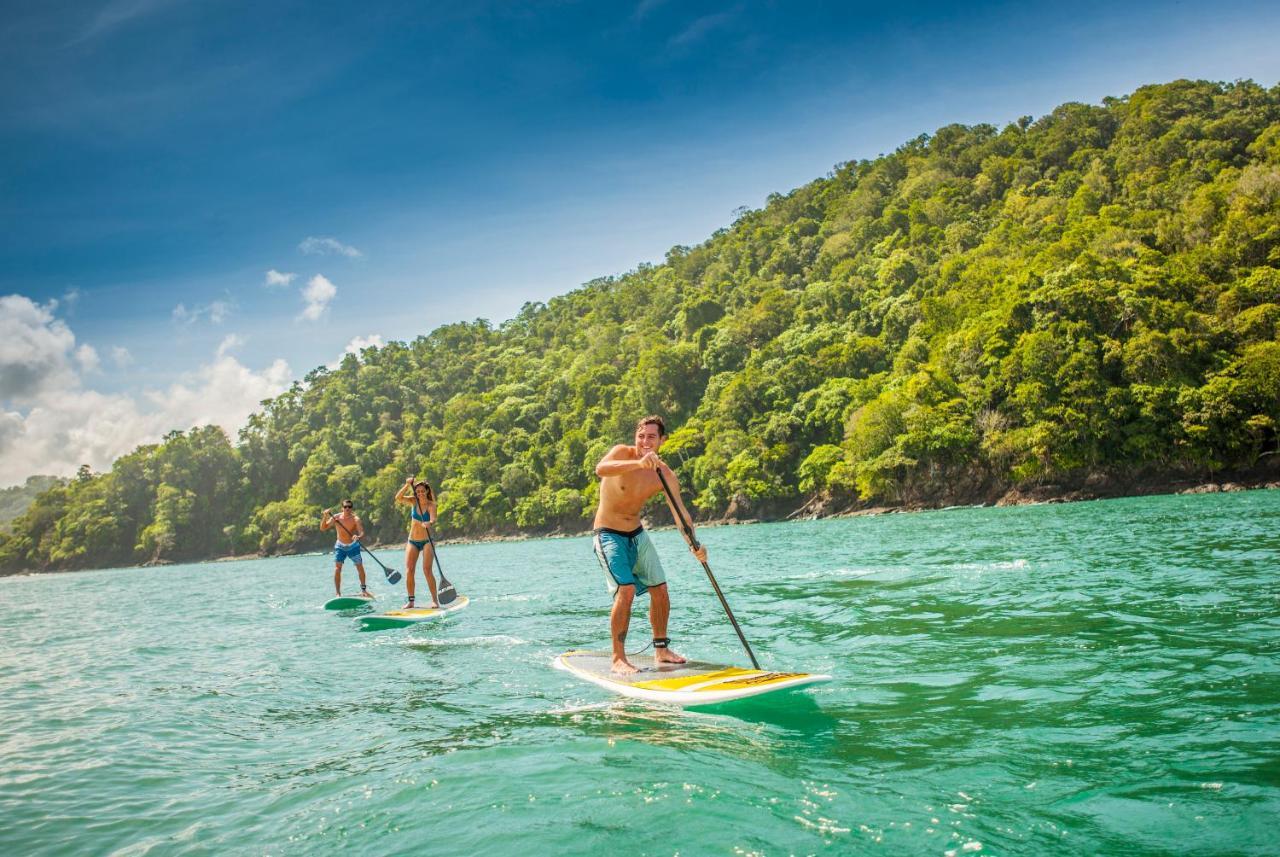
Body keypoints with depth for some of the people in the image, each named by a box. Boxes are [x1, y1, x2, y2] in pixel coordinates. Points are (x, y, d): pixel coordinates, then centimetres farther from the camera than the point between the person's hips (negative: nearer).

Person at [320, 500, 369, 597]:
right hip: (340, 546, 1)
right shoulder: (336, 518, -13)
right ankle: (338, 593, -4)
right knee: (337, 569, -9)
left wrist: (358, 537, -53)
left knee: (360, 567, -1)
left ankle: (364, 590, 15)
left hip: (353, 546, -1)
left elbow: (362, 533, -30)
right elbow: (323, 528, -12)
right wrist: (325, 517, -28)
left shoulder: (355, 519, -19)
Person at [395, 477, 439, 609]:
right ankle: (411, 601, 1)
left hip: (426, 541, -4)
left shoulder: (431, 505, -9)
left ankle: (434, 600, -9)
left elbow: (433, 519, -27)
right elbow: (398, 498, -15)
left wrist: (429, 523, -49)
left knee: (427, 570, -14)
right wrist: (407, 485, -25)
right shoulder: (414, 501, 1)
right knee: (409, 571, -5)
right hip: (412, 542, 4)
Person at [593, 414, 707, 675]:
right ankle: (618, 658, -10)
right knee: (626, 590, -19)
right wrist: (638, 463, -53)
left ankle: (661, 649, 24)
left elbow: (680, 512, -10)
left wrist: (694, 544, -25)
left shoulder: (665, 474, -5)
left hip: (637, 534, 6)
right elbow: (600, 469, -39)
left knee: (660, 589, 7)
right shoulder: (623, 453, -17)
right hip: (609, 534, -6)